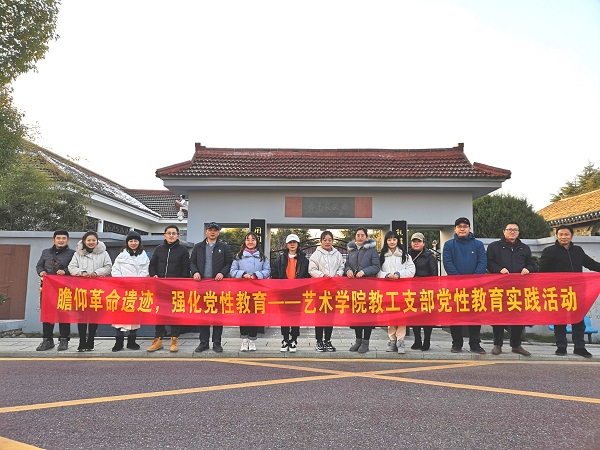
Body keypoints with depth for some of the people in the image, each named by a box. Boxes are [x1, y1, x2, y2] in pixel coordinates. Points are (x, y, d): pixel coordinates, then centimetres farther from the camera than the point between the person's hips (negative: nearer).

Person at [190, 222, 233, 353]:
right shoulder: (198, 247, 14)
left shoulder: (224, 247, 7)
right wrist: (195, 272, -4)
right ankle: (203, 342, 13)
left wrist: (222, 273, -11)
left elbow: (230, 263, 4)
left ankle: (217, 342, 9)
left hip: (218, 283, -2)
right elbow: (192, 262, 14)